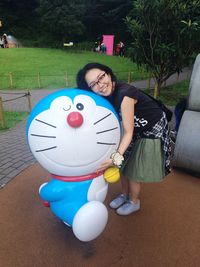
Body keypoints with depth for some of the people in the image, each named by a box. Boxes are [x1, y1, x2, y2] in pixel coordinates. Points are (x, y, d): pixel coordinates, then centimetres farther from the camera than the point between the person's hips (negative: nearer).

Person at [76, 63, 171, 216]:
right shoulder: (107, 95, -12)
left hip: (153, 130, -6)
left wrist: (117, 157, -38)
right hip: (136, 129, 7)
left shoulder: (125, 94, -35)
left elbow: (128, 132, -32)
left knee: (134, 169, 3)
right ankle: (125, 195, 37)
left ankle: (134, 202, 29)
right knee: (124, 164, 12)